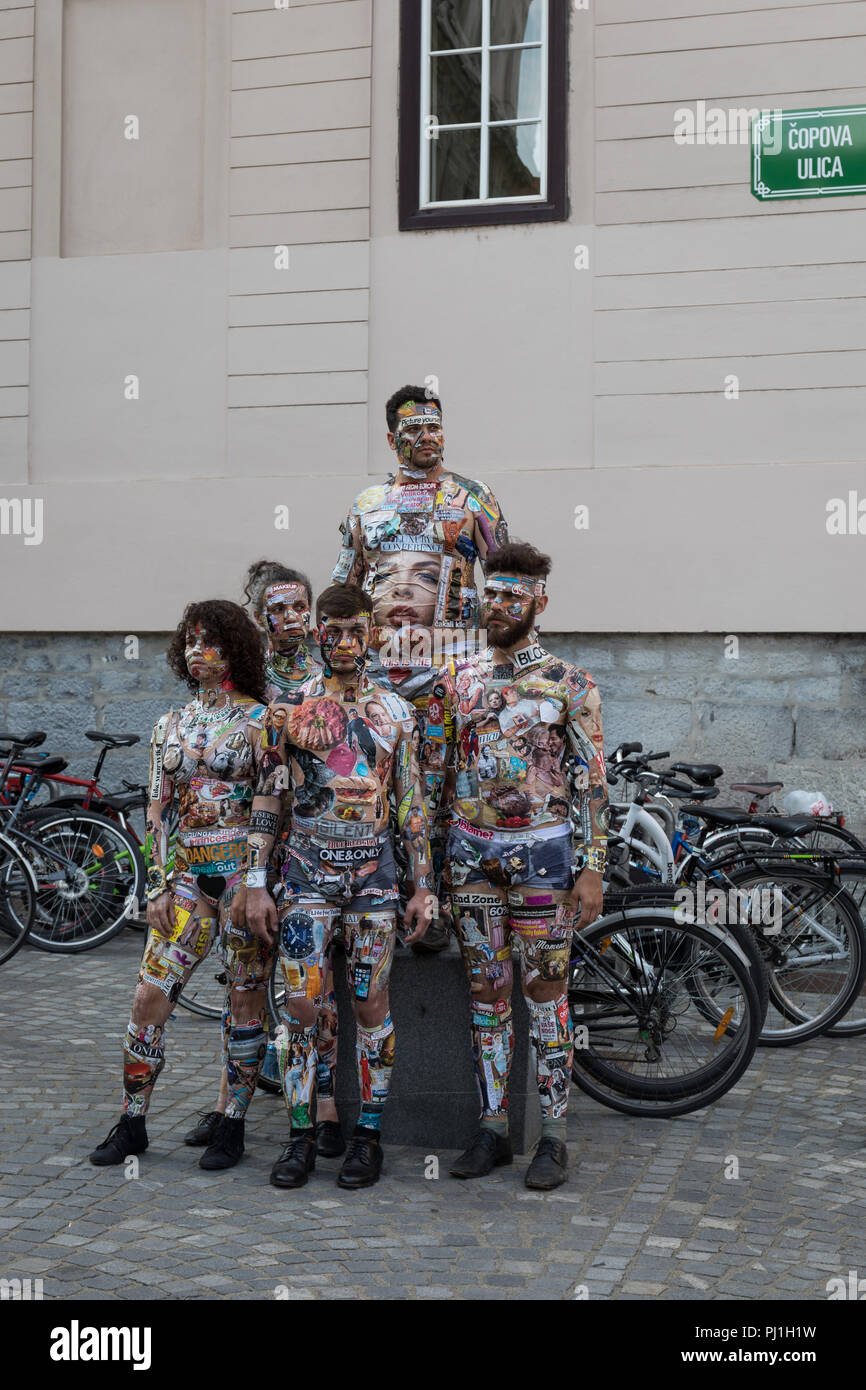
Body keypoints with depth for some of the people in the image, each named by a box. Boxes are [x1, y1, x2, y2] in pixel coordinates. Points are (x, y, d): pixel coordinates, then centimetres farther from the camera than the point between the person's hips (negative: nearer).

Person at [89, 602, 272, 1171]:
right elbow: (157, 811, 10)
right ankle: (133, 1123, 12)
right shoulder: (171, 725, 11)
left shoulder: (260, 720, -2)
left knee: (246, 999, 3)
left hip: (245, 871, -4)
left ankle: (232, 1126, 14)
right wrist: (160, 885, 2)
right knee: (150, 996, -1)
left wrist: (252, 884, -13)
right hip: (188, 875, 4)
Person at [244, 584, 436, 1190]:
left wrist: (423, 888, 3)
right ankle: (302, 1135, 12)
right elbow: (268, 799, 2)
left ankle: (369, 1134, 16)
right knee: (302, 1005, 0)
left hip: (374, 872, 1)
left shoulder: (395, 711, 5)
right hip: (307, 869, 0)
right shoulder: (289, 706, 2)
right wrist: (257, 884, -3)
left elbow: (413, 805, 6)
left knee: (371, 1003, 4)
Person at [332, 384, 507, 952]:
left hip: (447, 667, -3)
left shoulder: (473, 498, 7)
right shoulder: (368, 503, 16)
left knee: (438, 782, -4)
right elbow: (345, 585, 20)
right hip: (376, 665, 3)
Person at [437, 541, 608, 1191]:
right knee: (487, 993, 9)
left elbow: (592, 781, -4)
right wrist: (437, 855, 10)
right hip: (471, 852, 4)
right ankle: (494, 1127, 18)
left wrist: (591, 868, -10)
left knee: (546, 992, 1)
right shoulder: (458, 677, 9)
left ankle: (554, 1135, 11)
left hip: (542, 850, -4)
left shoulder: (570, 684, -3)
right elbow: (442, 771, 14)